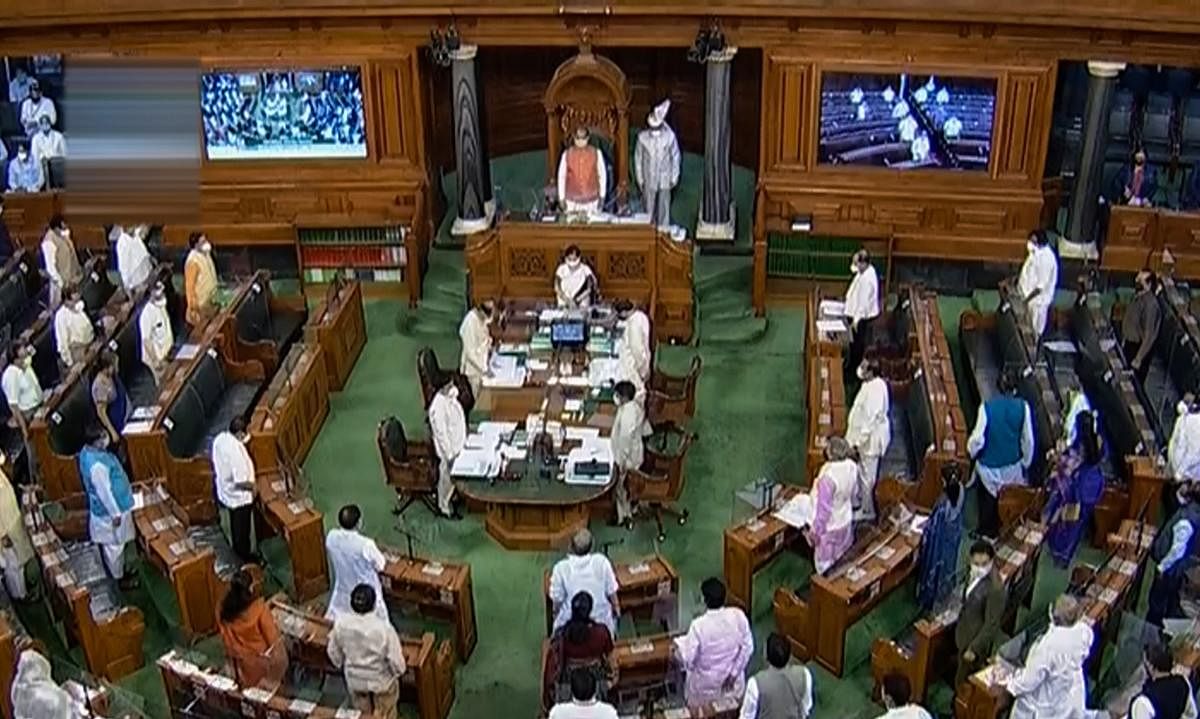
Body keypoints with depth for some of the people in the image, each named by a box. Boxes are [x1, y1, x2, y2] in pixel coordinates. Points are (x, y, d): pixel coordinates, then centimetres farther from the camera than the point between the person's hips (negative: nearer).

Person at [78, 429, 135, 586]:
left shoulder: (88, 450, -6)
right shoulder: (97, 465, -37)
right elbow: (104, 492, -28)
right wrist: (115, 514, -17)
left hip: (107, 508, 9)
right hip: (109, 511, -9)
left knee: (112, 545, 27)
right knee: (115, 546, 13)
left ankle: (119, 570, 46)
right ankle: (119, 578, 32)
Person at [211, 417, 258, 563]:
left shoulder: (220, 438, -11)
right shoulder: (236, 451, -37)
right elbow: (241, 482, -32)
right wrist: (252, 486, -13)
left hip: (225, 490, 8)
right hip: (239, 496, -8)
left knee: (235, 522, 30)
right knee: (242, 527, 15)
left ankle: (237, 548, 50)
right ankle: (245, 554, 35)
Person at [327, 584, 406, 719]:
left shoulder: (341, 622, -23)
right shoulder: (384, 627, -34)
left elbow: (334, 653, -5)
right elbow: (396, 660, -24)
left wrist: (343, 666, 15)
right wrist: (400, 671, -1)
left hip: (355, 679, 3)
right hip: (381, 680, -3)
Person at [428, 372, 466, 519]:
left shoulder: (451, 396, -4)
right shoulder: (438, 407, -32)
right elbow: (441, 433, -27)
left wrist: (464, 440, 18)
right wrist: (450, 454, -22)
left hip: (457, 443, 8)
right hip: (448, 448, -8)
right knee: (447, 478, 11)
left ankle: (451, 498, 47)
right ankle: (446, 509, 29)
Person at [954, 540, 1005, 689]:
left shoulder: (995, 588, -34)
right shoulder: (975, 574, -9)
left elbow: (992, 624, -26)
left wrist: (974, 648, -21)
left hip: (977, 639, -8)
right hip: (965, 632, 8)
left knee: (963, 682, 7)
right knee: (967, 676, 27)